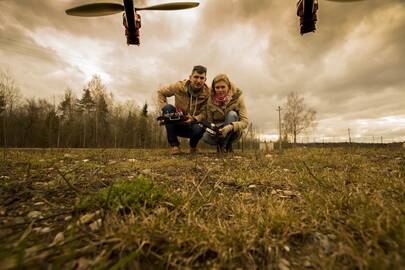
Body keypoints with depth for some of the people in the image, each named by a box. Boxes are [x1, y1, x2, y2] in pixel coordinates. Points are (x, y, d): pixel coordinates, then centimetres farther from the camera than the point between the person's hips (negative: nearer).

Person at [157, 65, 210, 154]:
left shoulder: (207, 93, -12)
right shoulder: (179, 86, -11)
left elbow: (204, 113, -15)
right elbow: (160, 92, 1)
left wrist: (194, 119, -34)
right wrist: (165, 108, -14)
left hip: (192, 125, -1)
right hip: (177, 124, 1)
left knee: (199, 129, -35)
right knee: (168, 108, -26)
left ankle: (193, 147, 5)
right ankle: (174, 145, -15)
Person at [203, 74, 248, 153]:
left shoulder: (237, 97, -14)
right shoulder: (211, 100, -7)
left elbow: (245, 122, -19)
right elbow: (209, 121, -2)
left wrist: (230, 127, -38)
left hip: (233, 132, -1)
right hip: (217, 132, 2)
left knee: (232, 114, -30)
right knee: (206, 137, -30)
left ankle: (223, 145, -17)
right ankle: (227, 144, 1)